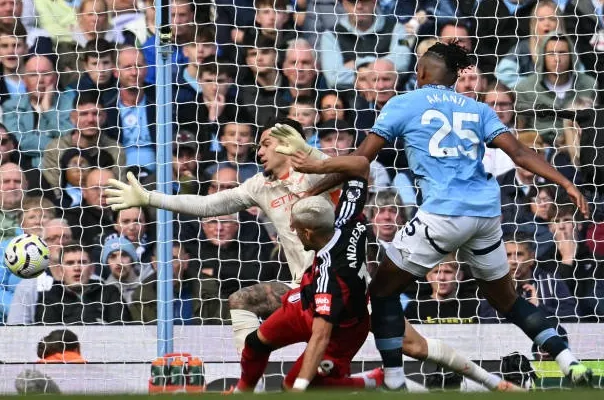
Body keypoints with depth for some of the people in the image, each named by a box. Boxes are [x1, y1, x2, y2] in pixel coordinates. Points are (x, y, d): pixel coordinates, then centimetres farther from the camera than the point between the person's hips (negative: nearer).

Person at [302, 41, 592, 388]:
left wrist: (312, 192, 13)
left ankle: (394, 382, 2)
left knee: (383, 290, 10)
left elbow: (361, 160, 6)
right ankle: (572, 364, 9)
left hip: (443, 213, -5)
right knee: (506, 298, 22)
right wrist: (565, 183, 5)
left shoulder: (404, 105, 9)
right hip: (487, 214, 5)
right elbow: (519, 153, 6)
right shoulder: (477, 109, 18)